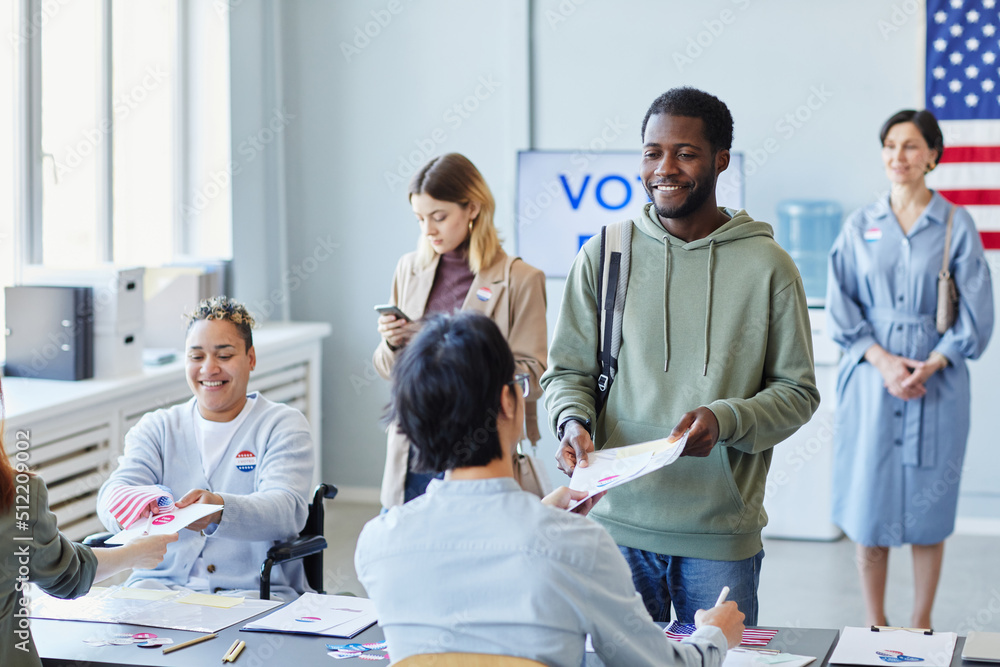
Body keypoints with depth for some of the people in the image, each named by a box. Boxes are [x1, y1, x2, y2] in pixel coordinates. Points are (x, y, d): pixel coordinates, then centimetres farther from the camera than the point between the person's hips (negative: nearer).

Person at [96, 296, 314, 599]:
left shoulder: (283, 425, 6)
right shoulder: (156, 427, 15)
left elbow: (287, 510, -11)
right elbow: (113, 493, -2)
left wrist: (220, 509, -33)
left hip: (253, 591, -2)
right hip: (160, 584, 2)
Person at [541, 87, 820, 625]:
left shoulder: (767, 266, 0)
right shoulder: (602, 256, 4)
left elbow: (798, 391, 1)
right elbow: (567, 370, 9)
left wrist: (725, 419, -17)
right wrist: (573, 423, -12)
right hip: (618, 522, 1)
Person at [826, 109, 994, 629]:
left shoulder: (956, 225, 1)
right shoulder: (860, 226, 6)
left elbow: (975, 314, -1)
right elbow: (840, 307, 4)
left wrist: (929, 366, -13)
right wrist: (882, 361, -11)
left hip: (937, 386, -1)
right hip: (870, 382, 1)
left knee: (928, 509, 5)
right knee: (869, 504, 2)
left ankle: (921, 626, 17)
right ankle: (874, 627, 14)